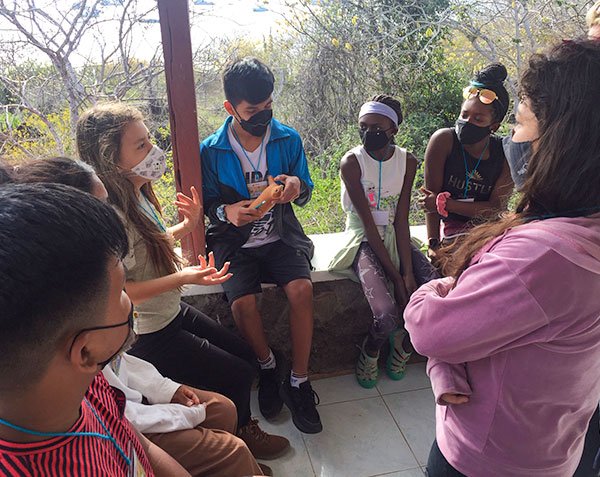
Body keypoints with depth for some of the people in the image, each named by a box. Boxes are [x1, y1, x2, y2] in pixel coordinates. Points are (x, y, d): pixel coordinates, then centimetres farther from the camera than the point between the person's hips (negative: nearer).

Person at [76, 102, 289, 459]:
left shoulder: (138, 194, -1)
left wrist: (186, 227, 0)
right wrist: (183, 277, -34)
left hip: (173, 312, 9)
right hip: (148, 337, -9)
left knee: (246, 356, 14)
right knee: (239, 376, 1)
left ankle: (244, 428, 37)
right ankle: (238, 441, 31)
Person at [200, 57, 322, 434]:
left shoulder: (289, 139, 1)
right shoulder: (211, 151, -4)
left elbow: (306, 193, 8)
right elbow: (206, 203, 4)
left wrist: (298, 187, -18)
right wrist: (227, 211, -20)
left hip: (280, 237, 1)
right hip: (235, 242, 0)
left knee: (302, 289, -26)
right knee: (243, 303, -25)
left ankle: (298, 382, -6)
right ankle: (269, 367, 7)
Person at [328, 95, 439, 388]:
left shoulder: (407, 161, -1)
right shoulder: (351, 162, -13)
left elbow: (401, 220, -6)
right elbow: (368, 223, -17)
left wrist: (408, 272, -17)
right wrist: (395, 277, -19)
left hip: (395, 238, 4)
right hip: (364, 240, -4)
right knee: (386, 314, -27)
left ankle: (404, 343, 15)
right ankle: (369, 353, 11)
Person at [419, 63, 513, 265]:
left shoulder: (506, 154, -6)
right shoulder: (443, 139, -12)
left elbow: (497, 208, -10)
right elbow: (431, 196, -13)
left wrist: (444, 203, -17)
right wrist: (433, 244, -18)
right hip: (452, 234, -2)